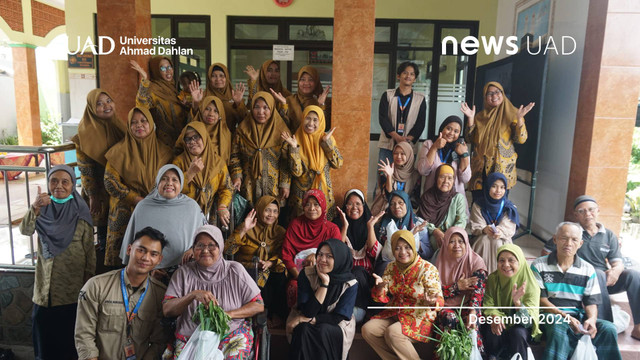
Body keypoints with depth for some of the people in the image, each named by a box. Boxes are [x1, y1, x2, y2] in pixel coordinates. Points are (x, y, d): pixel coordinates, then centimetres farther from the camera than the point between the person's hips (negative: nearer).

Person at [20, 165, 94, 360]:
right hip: (46, 287, 2)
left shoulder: (80, 212, -6)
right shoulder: (43, 208, 3)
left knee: (72, 334, 8)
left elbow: (90, 251, -4)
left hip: (73, 288, -2)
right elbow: (25, 230, -16)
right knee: (46, 331, 10)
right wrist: (35, 208, -35)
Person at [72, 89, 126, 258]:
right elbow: (85, 168, -12)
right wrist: (92, 196, -14)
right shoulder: (86, 132, -13)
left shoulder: (118, 125, 5)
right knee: (104, 227, 5)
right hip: (101, 190, -5)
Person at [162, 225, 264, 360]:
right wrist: (193, 294, -19)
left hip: (232, 334, -2)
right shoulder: (184, 272, 5)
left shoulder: (235, 270, 2)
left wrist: (228, 314, -14)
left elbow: (259, 306, 1)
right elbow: (167, 310, -3)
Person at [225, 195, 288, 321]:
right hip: (247, 270, -2)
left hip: (269, 271, 2)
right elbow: (228, 250, -10)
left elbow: (282, 255, 2)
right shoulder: (249, 230, 3)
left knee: (281, 274, -29)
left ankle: (278, 315, -11)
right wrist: (243, 230, -19)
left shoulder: (280, 232, 11)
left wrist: (270, 263, -19)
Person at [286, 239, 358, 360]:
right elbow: (308, 312, -22)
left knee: (323, 331, -31)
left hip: (337, 326, -1)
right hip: (305, 321, 1)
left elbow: (338, 318, -13)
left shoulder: (350, 284, -15)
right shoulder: (307, 274, -14)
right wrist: (324, 283, -28)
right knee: (303, 329, -30)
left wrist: (310, 319, -20)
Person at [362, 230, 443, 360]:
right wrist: (380, 287, -22)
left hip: (420, 317, -6)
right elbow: (381, 298, 2)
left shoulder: (427, 269, -11)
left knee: (392, 332, -30)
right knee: (367, 329, -14)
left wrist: (431, 302, -36)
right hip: (394, 314, 6)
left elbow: (439, 299, -11)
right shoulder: (391, 267, 4)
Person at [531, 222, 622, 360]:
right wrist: (565, 316, -16)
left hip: (577, 317, 4)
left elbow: (591, 302, 8)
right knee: (558, 328, -37)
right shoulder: (539, 266, 1)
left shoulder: (588, 270, 11)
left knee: (608, 328, -24)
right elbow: (540, 300, -3)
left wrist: (592, 319, -15)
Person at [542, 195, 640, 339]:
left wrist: (616, 270, -17)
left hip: (606, 283, 4)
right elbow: (546, 253, 4)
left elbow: (618, 262, 7)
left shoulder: (609, 235, 13)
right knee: (598, 273, -35)